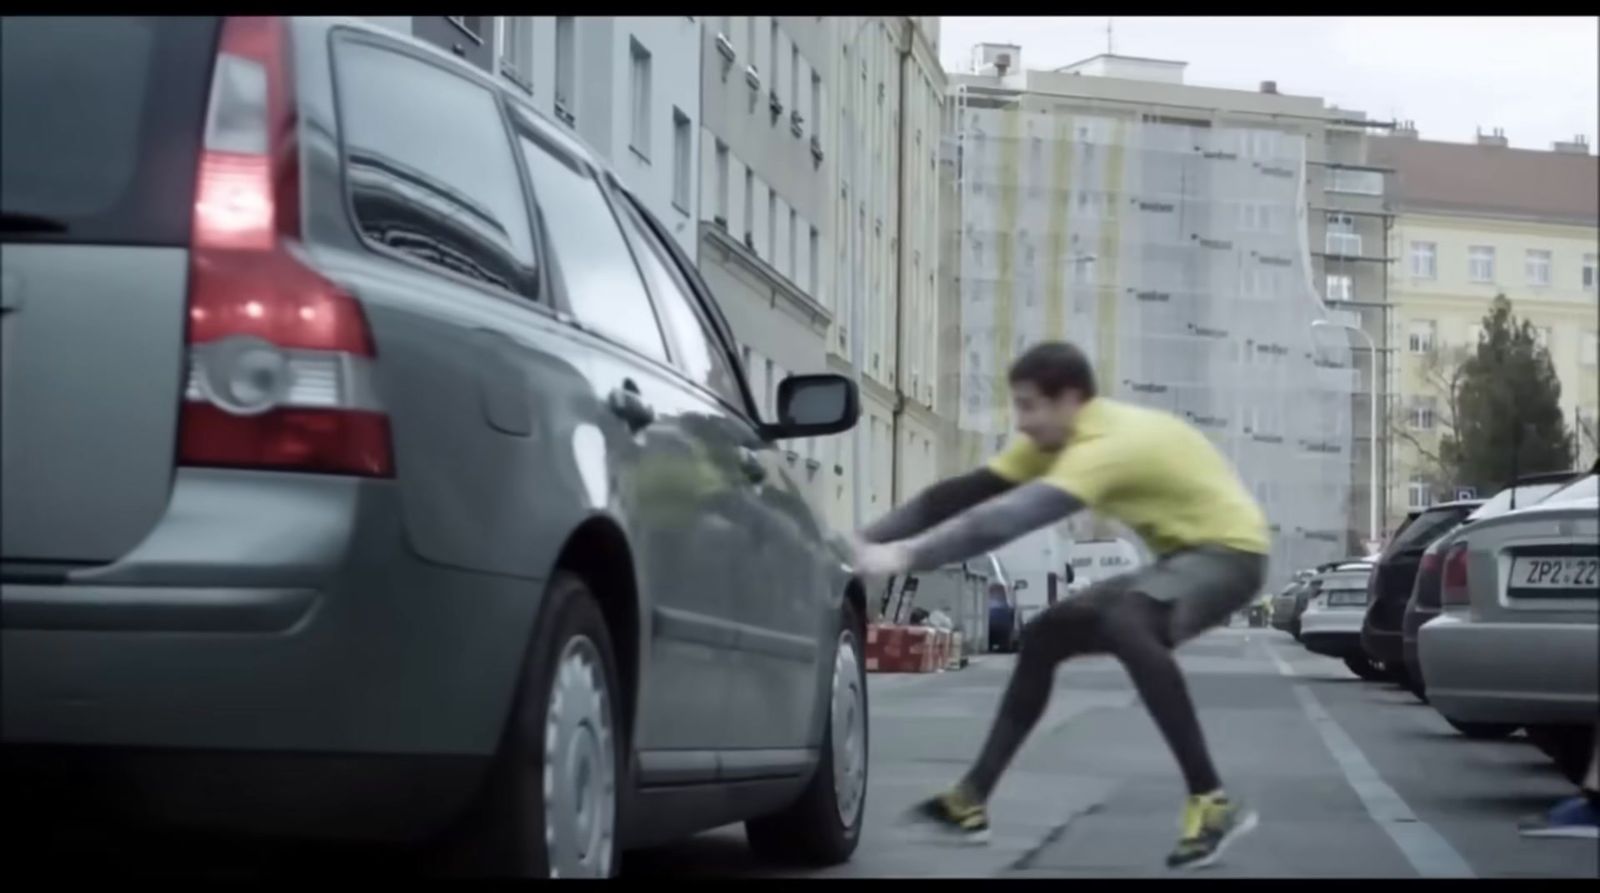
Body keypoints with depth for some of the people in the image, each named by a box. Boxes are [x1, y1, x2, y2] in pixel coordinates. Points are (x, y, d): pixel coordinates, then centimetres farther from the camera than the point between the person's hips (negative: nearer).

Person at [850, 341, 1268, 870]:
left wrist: (905, 555, -42)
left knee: (1125, 625, -36)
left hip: (1229, 549, -10)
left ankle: (1212, 804, -32)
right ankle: (972, 801, 7)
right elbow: (966, 494, -4)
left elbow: (1010, 518, -39)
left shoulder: (1108, 444, -29)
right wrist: (869, 538, -13)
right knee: (1045, 637, 3)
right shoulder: (1054, 441, 0)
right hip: (1183, 554, 10)